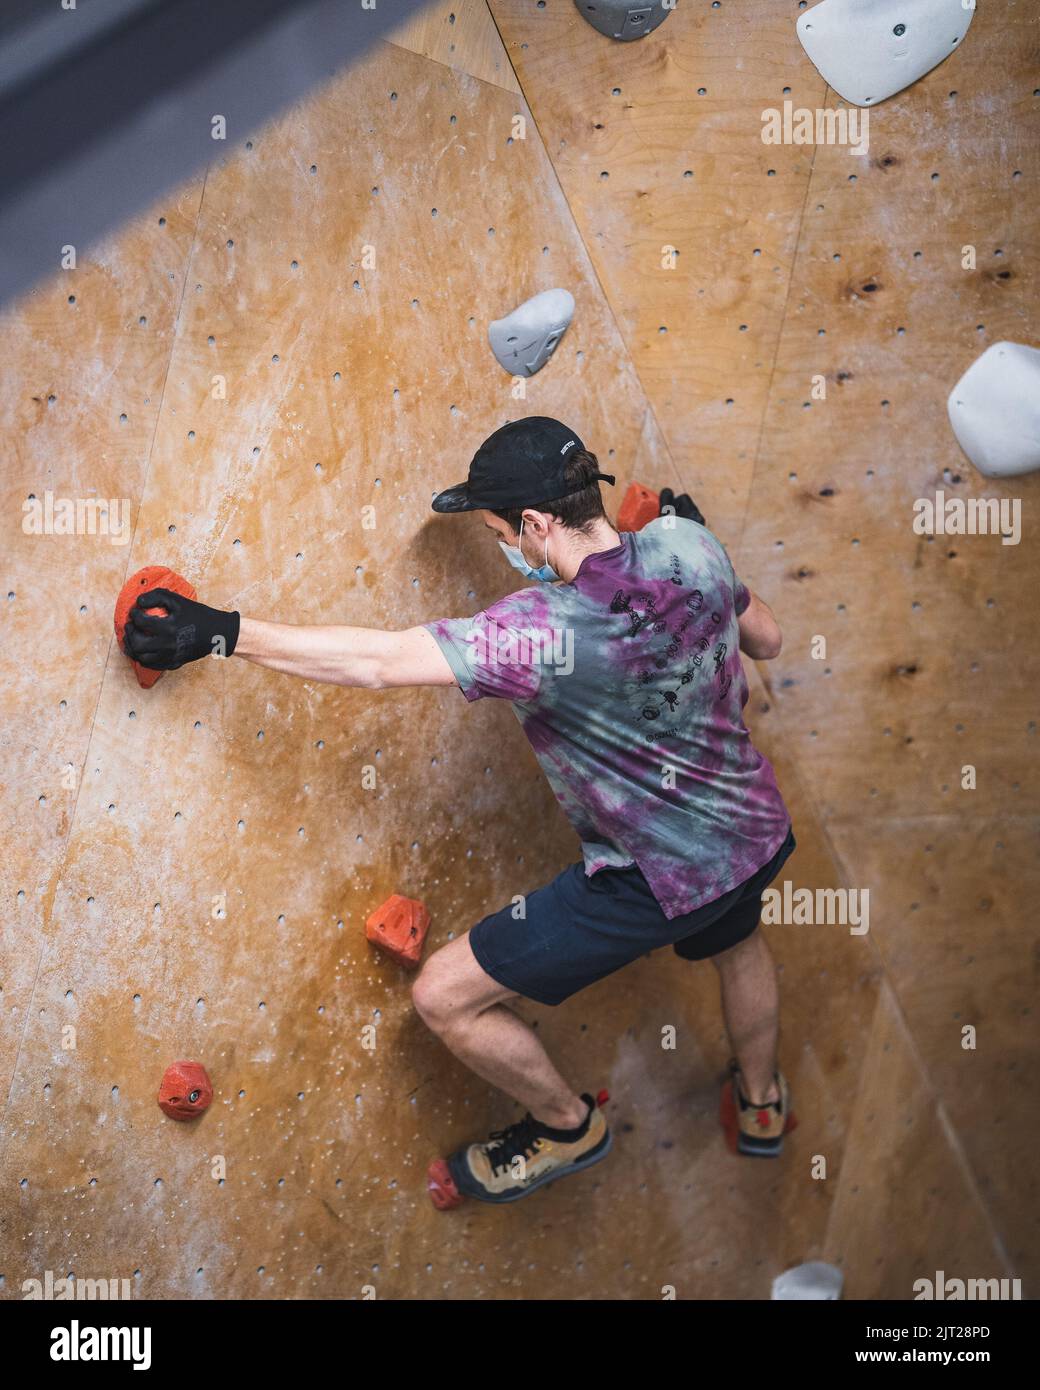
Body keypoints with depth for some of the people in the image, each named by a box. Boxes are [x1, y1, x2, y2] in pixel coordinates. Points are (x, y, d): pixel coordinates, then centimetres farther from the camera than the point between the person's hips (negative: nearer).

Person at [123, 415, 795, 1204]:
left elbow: (376, 663, -31)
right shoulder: (687, 545, -13)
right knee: (737, 940, 42)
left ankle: (568, 1127, 26)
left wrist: (220, 632, -25)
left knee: (445, 997, 2)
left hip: (659, 880, -8)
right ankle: (761, 1105, 66)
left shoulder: (545, 632, -31)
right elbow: (767, 642, 5)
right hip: (760, 837, 8)